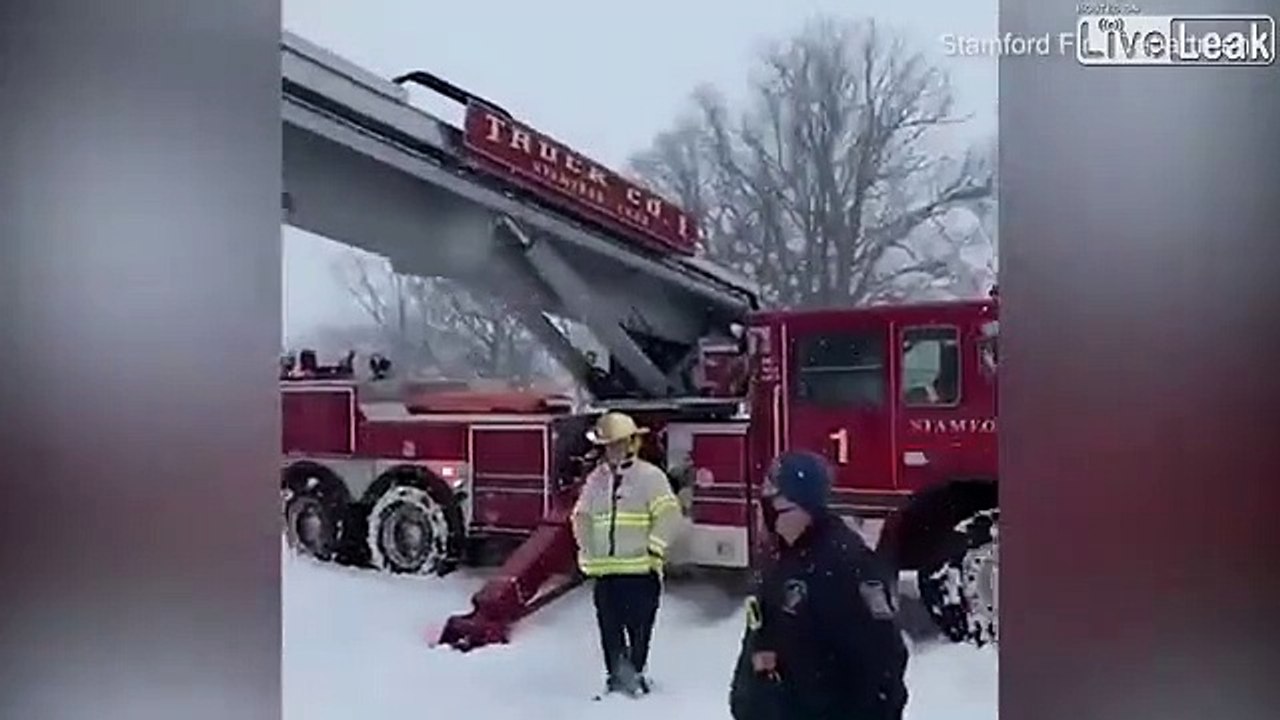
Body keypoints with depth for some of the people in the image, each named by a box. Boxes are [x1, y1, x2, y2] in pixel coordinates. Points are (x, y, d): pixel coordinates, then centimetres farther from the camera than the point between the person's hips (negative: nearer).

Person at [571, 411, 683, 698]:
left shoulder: (650, 476, -5)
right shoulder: (595, 479, 10)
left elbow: (669, 515, -9)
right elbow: (582, 518, 18)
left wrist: (654, 550, -12)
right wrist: (587, 555, 13)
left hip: (639, 569, -4)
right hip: (603, 570, 4)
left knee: (639, 628, 3)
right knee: (609, 629, 11)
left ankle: (635, 672, 21)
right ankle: (616, 675, 23)